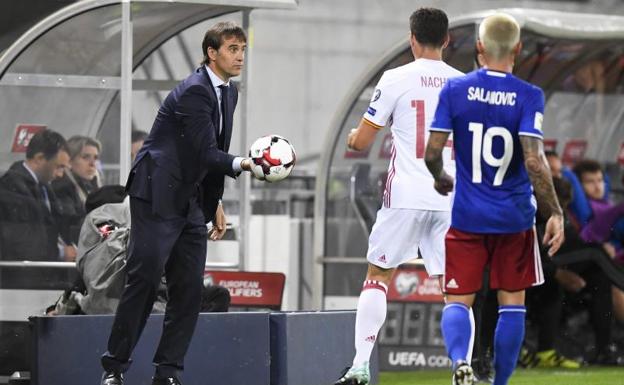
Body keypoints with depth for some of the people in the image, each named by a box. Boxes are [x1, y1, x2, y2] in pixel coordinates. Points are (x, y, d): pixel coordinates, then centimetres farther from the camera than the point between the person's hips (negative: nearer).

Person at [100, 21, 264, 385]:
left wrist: (216, 202, 20)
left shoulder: (228, 93, 12)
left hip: (191, 200, 9)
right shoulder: (193, 92, -17)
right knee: (144, 280, -11)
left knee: (189, 289, 1)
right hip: (157, 195, -9)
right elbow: (206, 153, -23)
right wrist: (242, 164, -39)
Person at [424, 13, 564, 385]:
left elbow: (432, 152, -4)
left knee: (458, 301, 4)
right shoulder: (529, 96, -9)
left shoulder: (455, 89, -4)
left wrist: (440, 177, 19)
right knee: (513, 302, 12)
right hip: (514, 218, -1)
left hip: (468, 216, 1)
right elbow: (533, 161, -18)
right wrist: (555, 213, -13)